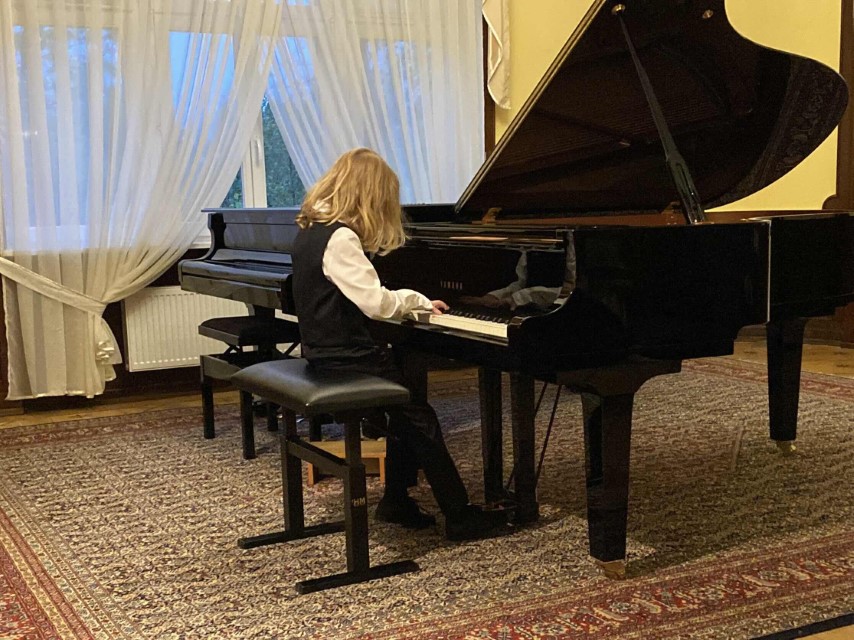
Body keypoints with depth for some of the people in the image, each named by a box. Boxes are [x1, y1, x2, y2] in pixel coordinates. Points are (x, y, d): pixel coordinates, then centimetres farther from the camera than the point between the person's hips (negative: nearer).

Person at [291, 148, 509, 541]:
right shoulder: (340, 238, -22)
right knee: (420, 420, -2)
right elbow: (375, 302, -25)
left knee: (405, 410, 18)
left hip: (326, 347, 10)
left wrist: (411, 303, 12)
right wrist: (418, 300, -6)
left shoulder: (311, 229, 9)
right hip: (344, 358, -10)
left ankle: (396, 500, 23)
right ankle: (461, 518, 5)